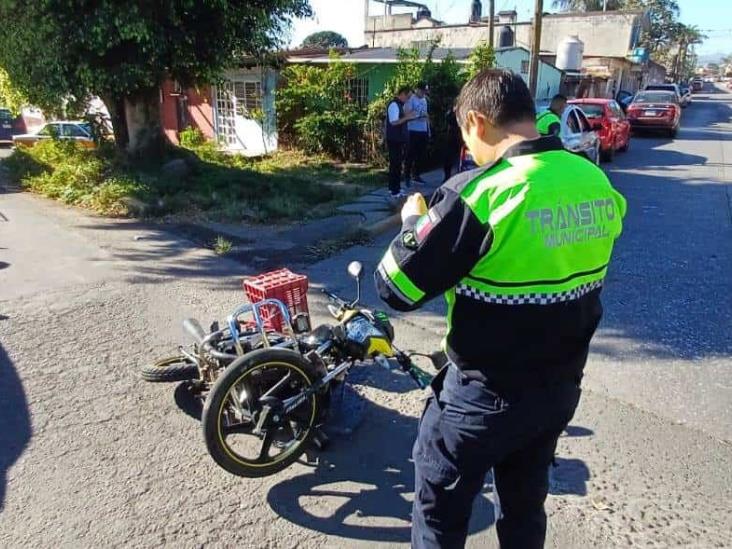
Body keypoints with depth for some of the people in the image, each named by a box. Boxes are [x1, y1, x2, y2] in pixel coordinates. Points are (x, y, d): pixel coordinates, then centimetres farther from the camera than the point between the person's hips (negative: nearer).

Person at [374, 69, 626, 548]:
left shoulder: (479, 194, -26)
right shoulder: (599, 184, -3)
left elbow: (395, 288, -21)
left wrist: (414, 220, -4)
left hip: (487, 395, -6)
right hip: (562, 387, 7)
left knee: (440, 509, 18)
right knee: (526, 503, 28)